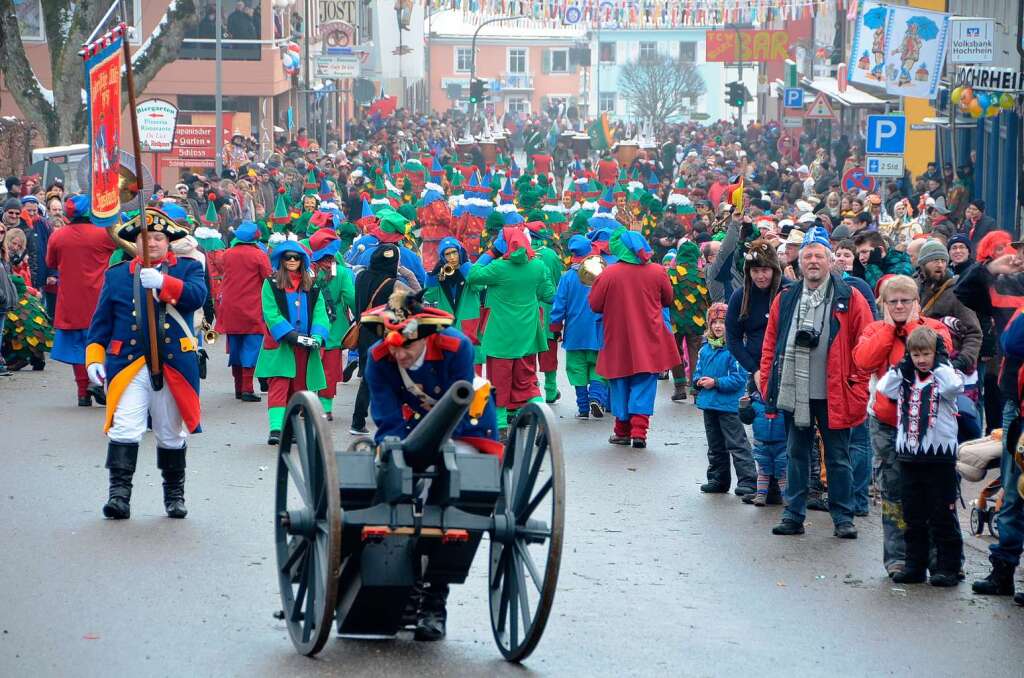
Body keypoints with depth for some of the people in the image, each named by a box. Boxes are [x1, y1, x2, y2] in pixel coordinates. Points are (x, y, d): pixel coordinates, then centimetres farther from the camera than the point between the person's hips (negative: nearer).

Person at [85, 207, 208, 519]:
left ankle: (174, 494, 24)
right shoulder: (116, 274, 11)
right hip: (128, 365, 0)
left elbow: (197, 296, -15)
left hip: (174, 367, 0)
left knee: (172, 435, 12)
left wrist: (163, 283, -30)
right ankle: (119, 492, -16)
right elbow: (101, 321, 11)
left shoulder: (188, 269, 6)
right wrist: (94, 358, 0)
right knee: (124, 429, -14)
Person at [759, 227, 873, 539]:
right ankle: (793, 515, 18)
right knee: (796, 454, 11)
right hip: (794, 393, 3)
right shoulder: (785, 299, 8)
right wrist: (767, 381, 5)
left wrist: (859, 387, -9)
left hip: (834, 395, -3)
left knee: (838, 457, 5)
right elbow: (771, 343, 12)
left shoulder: (850, 299, -2)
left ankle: (843, 518, 12)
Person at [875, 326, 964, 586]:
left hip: (940, 457, -5)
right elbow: (884, 388, 0)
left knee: (943, 516, -1)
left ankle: (948, 567, 4)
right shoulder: (906, 377, 11)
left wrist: (940, 360, -14)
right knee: (913, 516, 11)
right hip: (909, 455, 5)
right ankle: (915, 565, 17)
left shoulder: (943, 375, -4)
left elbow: (954, 386, -25)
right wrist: (901, 365, -1)